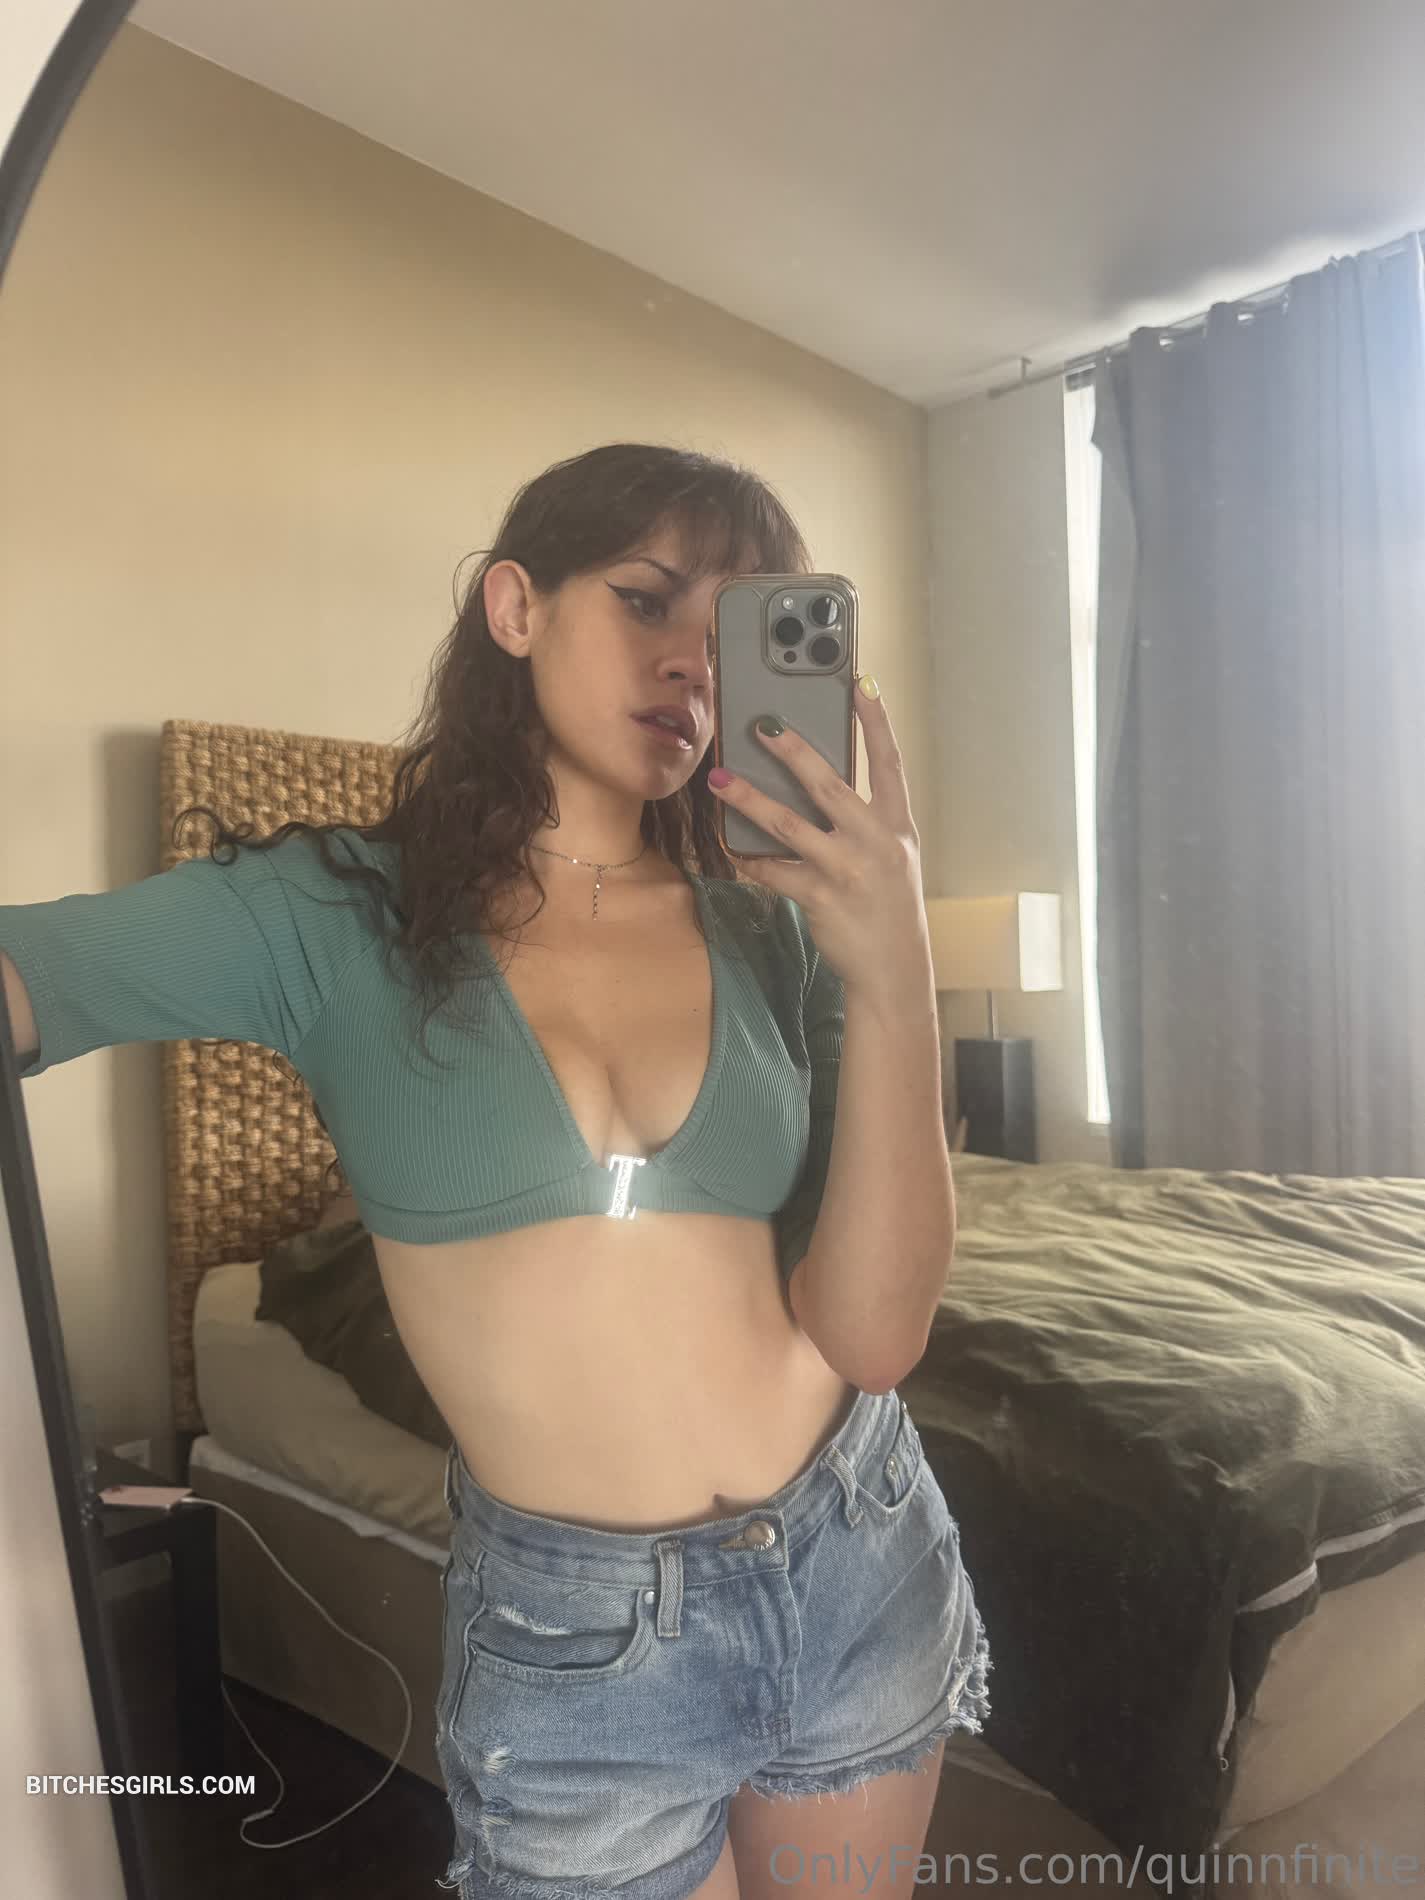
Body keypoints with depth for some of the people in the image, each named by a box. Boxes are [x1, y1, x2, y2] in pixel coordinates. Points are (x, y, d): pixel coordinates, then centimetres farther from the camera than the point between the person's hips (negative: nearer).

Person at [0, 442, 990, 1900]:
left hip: (860, 1564, 4)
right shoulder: (337, 916, -11)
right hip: (572, 1635, -3)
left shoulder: (773, 931, -4)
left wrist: (896, 983, -22)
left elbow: (872, 1330, -11)